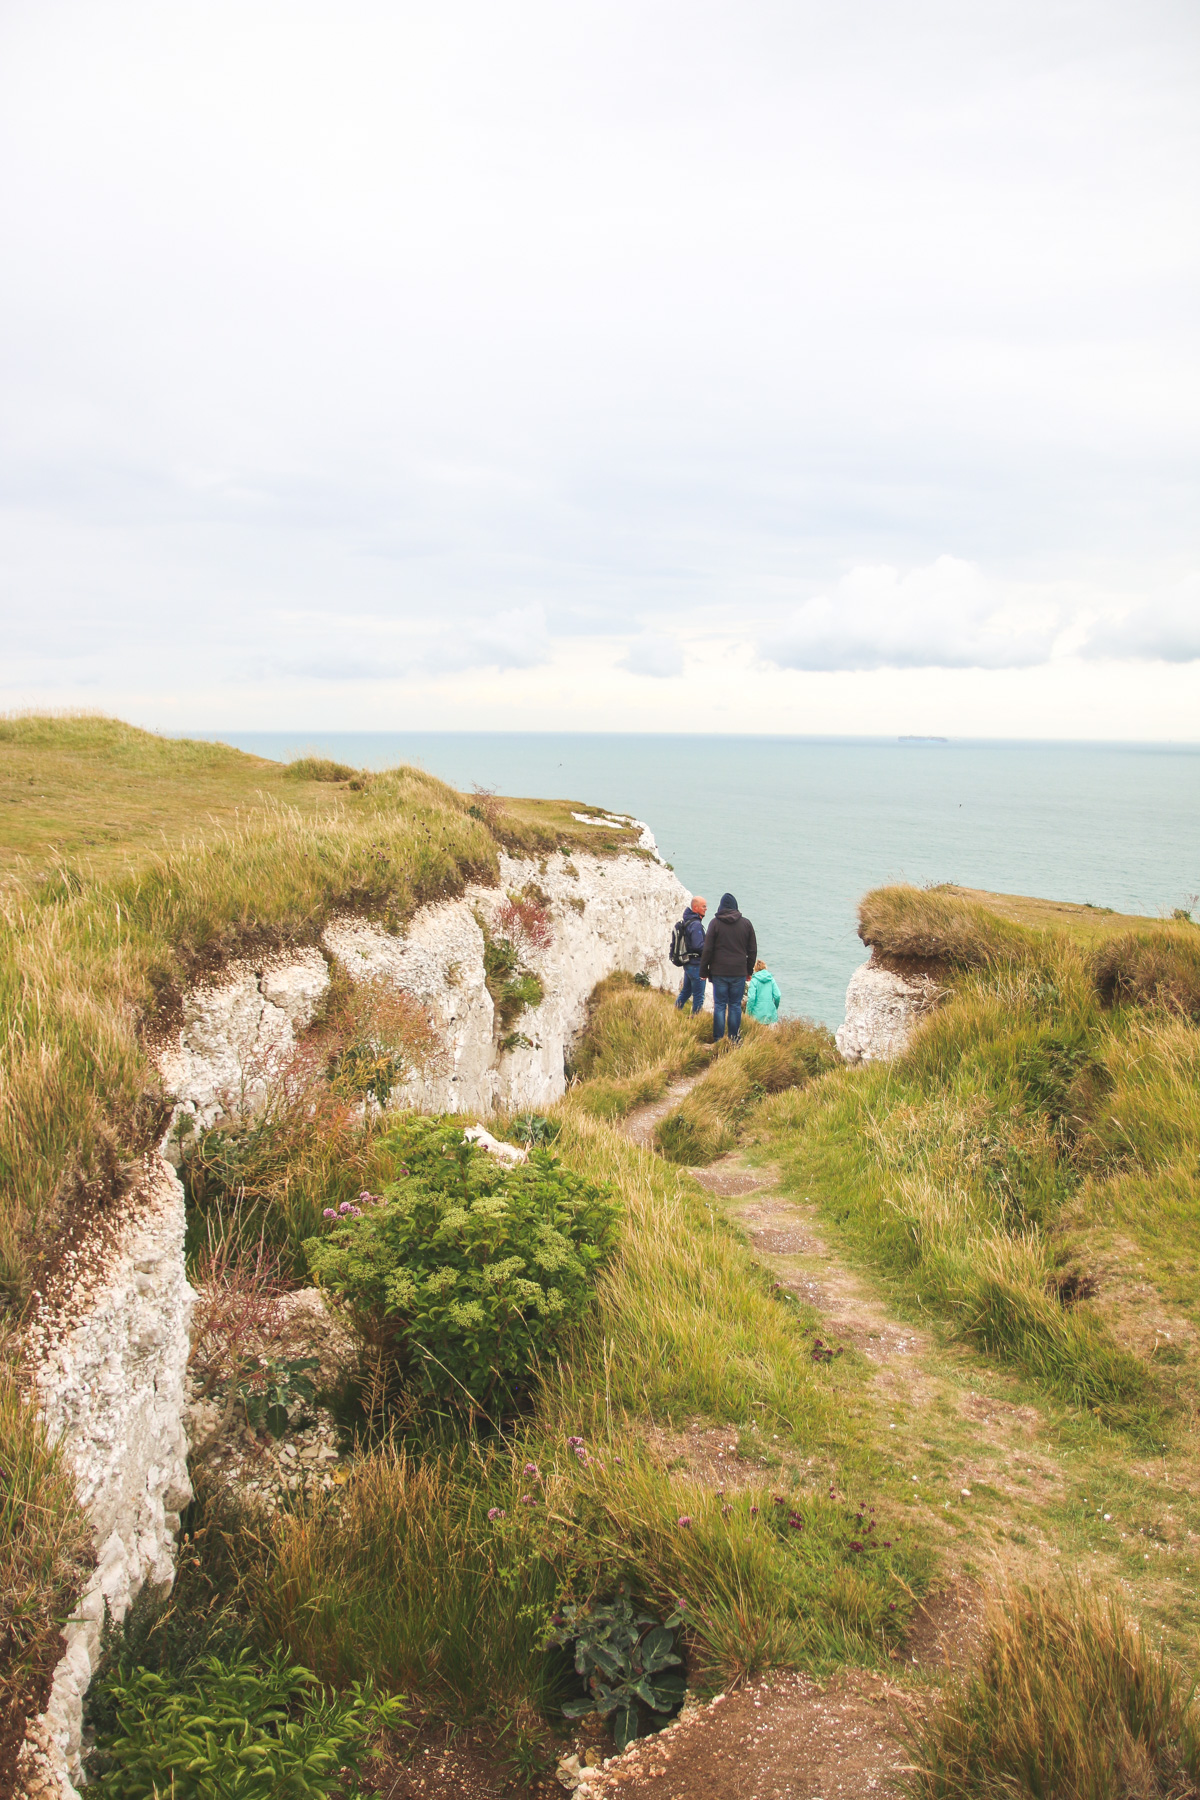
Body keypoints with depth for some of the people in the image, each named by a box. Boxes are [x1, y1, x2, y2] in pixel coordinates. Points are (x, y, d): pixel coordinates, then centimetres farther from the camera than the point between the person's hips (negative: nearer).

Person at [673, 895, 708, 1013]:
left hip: (687, 963, 9)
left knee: (685, 991, 21)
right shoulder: (696, 924, -21)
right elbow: (698, 946, -25)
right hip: (695, 964, -9)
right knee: (698, 995, 0)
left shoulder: (685, 921, 9)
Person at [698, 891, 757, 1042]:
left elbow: (707, 949, -4)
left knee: (719, 1005, 3)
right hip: (739, 973, 2)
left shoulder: (715, 923, -3)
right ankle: (735, 1040, 7)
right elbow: (752, 950, 9)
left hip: (719, 972, -2)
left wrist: (704, 971, 3)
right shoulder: (746, 924, 4)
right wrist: (749, 970, 19)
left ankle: (718, 1039, 2)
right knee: (735, 1005, 7)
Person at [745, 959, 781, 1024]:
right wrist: (775, 1007, 19)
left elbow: (751, 998, -10)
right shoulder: (771, 979, 7)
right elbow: (777, 996, 2)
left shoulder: (754, 980, -4)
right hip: (771, 1013, 3)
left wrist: (748, 1013, -2)